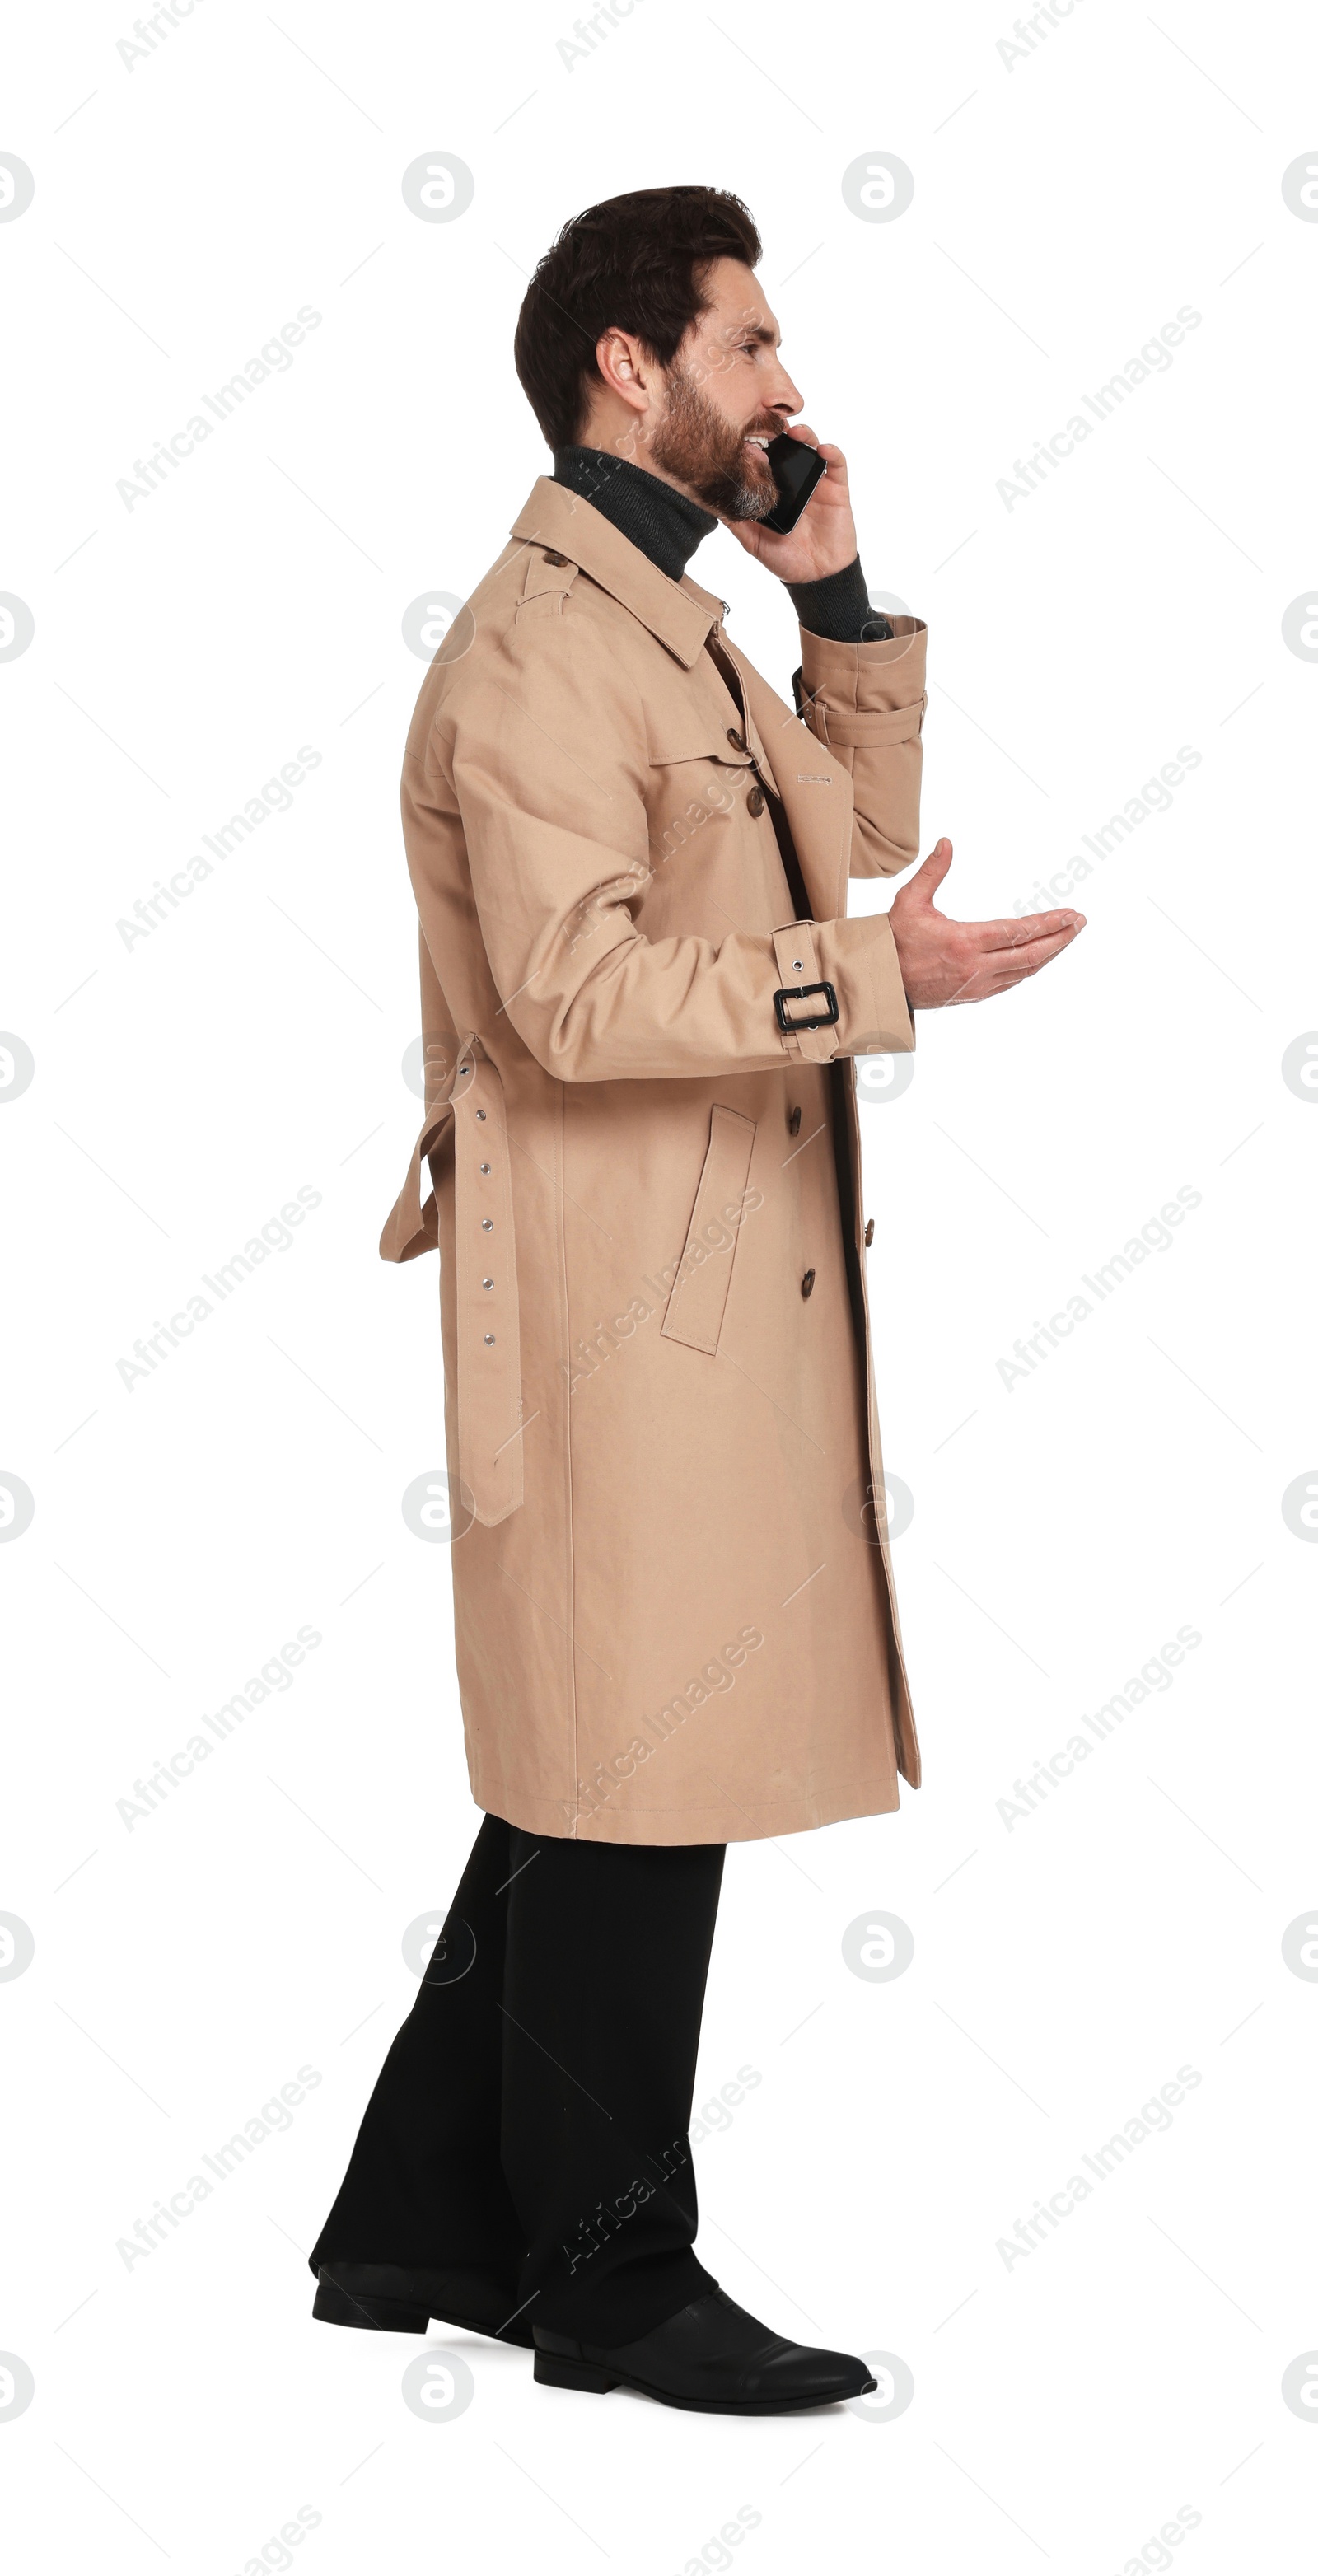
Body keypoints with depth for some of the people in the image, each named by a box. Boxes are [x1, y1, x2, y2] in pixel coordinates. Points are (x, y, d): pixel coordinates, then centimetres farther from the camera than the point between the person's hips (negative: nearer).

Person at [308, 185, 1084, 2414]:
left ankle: (427, 2225, 25)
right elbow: (576, 992, -22)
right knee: (634, 1780, -2)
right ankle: (613, 2276, 11)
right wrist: (875, 978, -27)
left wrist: (835, 601, 12)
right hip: (625, 1295, -10)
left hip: (719, 1288, 10)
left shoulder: (678, 626, 19)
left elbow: (855, 834, 20)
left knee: (593, 1776, 14)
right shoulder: (539, 643, -13)